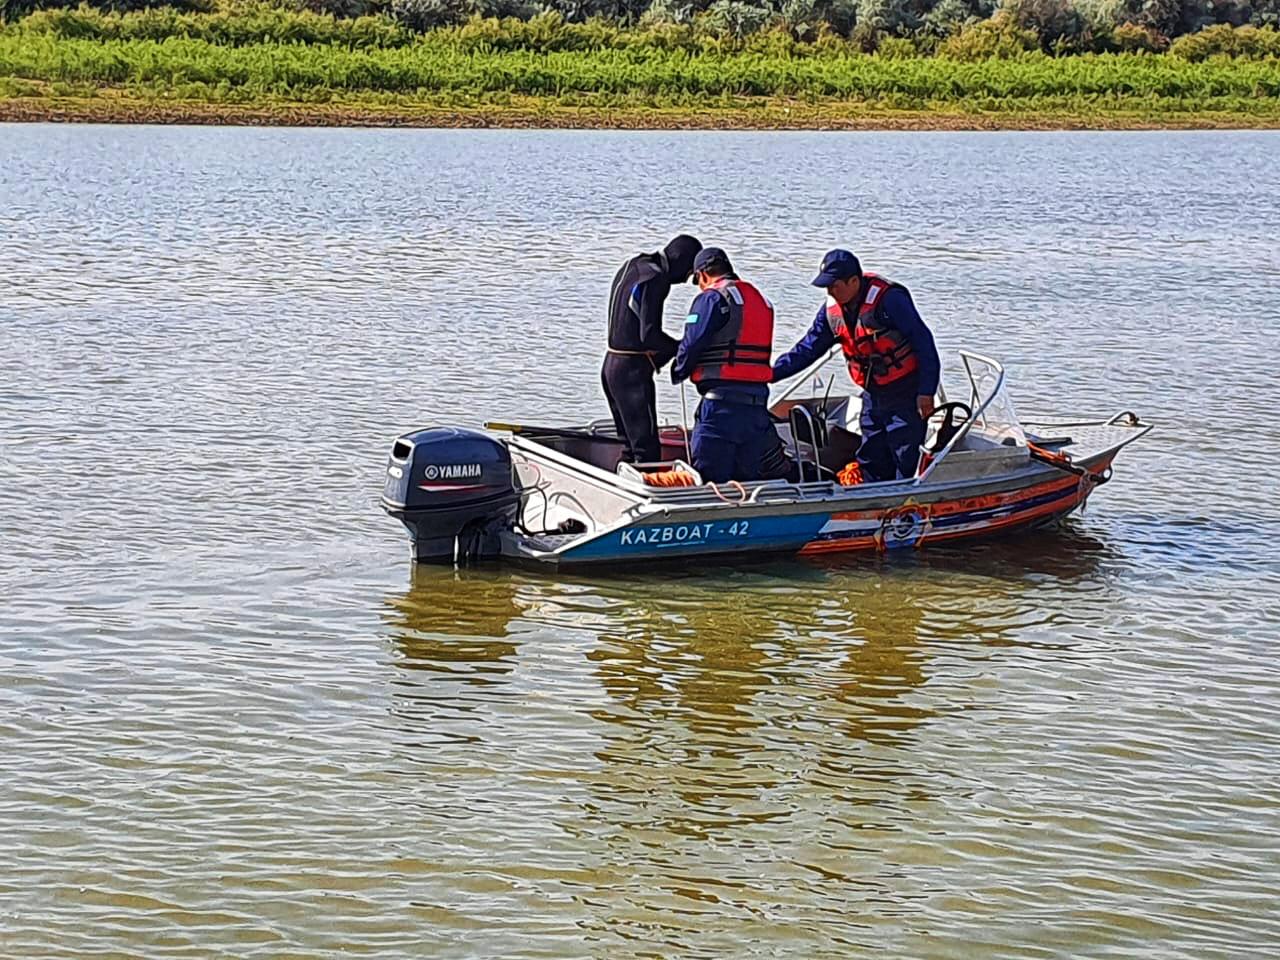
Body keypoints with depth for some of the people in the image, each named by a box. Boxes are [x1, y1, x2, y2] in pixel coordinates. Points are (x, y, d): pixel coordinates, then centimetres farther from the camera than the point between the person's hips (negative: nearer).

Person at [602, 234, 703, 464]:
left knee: (630, 446, 14)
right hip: (632, 370, -10)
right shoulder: (655, 279, -16)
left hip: (611, 365, 10)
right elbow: (649, 335, -22)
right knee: (647, 449, -10)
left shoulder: (632, 267, 14)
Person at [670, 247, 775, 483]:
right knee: (747, 479, 11)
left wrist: (679, 372, 9)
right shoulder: (761, 300, 19)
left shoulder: (711, 298, -6)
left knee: (710, 480, -5)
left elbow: (692, 345, -10)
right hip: (758, 404, 7)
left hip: (721, 404, -7)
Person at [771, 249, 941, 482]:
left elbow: (923, 341, -20)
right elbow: (808, 348, 9)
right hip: (873, 394, 8)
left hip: (905, 394, -8)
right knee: (871, 462, 11)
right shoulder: (832, 308, 1)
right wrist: (772, 373, -2)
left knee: (907, 462, -8)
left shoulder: (888, 299, -22)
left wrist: (926, 392, -20)